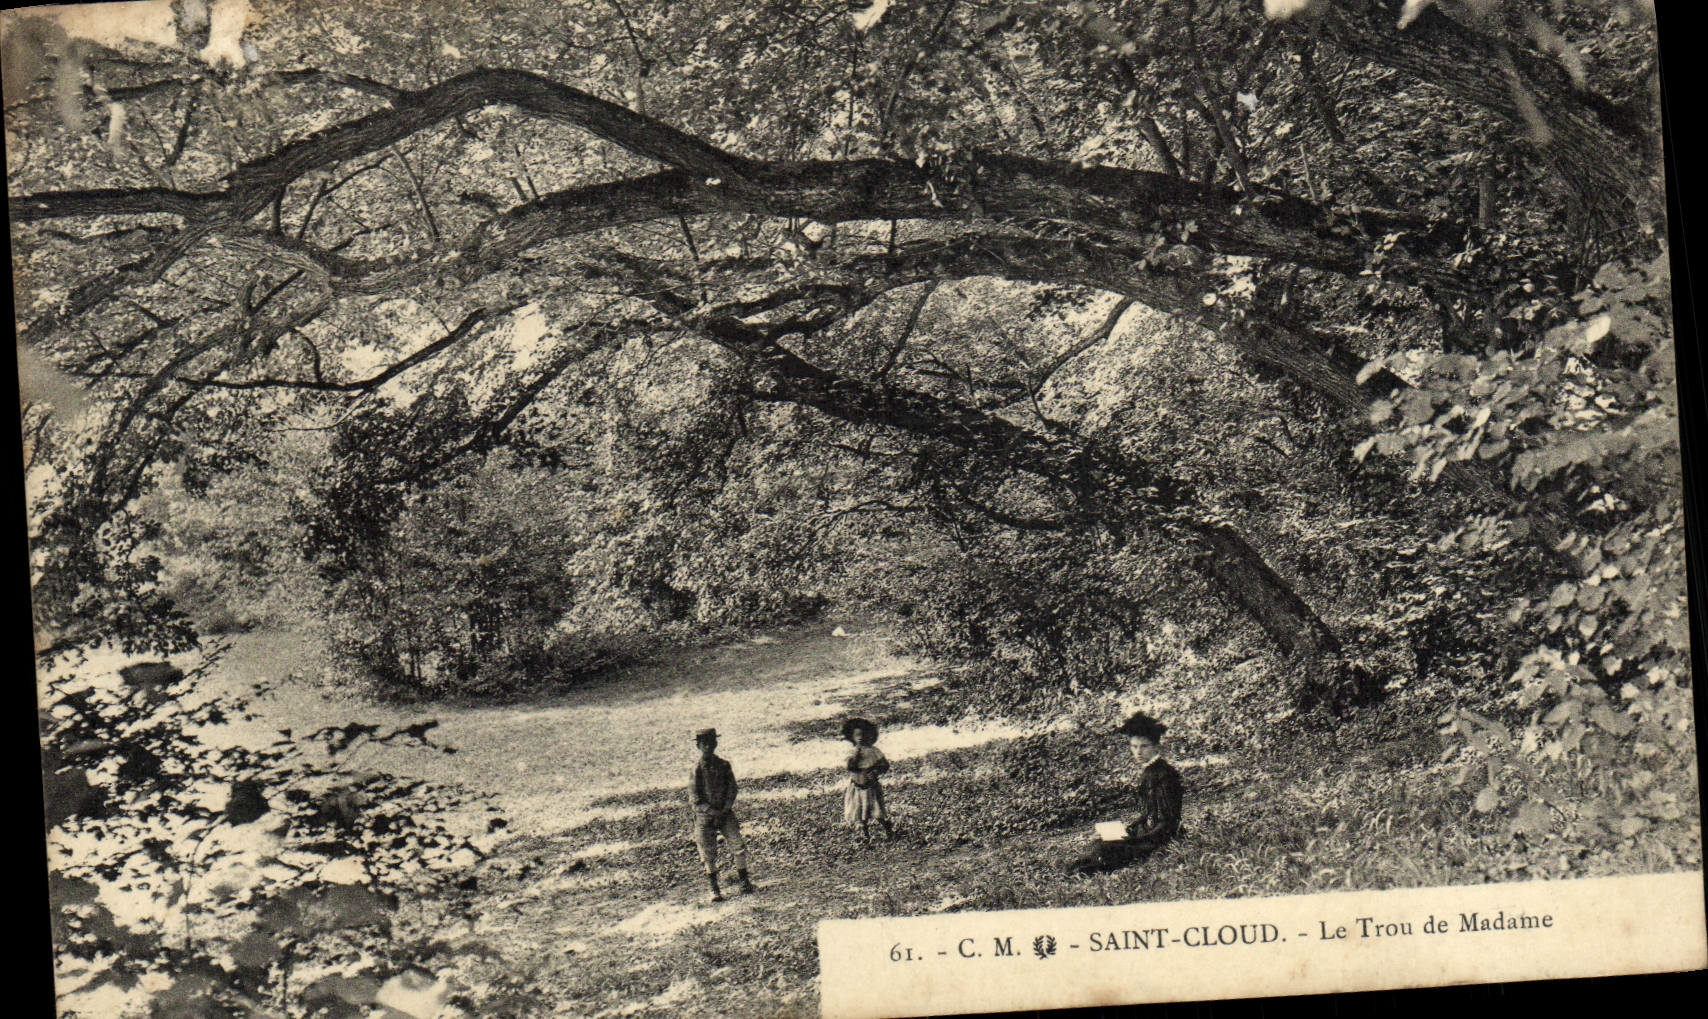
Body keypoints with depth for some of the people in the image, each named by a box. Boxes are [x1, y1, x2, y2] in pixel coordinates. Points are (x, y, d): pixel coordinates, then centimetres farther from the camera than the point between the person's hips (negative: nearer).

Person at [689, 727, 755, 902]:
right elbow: (694, 797, -6)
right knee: (709, 855, 2)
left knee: (738, 846, -8)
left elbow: (732, 790, 4)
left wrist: (724, 810, -9)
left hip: (725, 813, 2)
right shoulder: (697, 769, -4)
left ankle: (745, 882, 1)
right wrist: (711, 811, -14)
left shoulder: (724, 765, 3)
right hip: (704, 816, -1)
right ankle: (714, 890, 12)